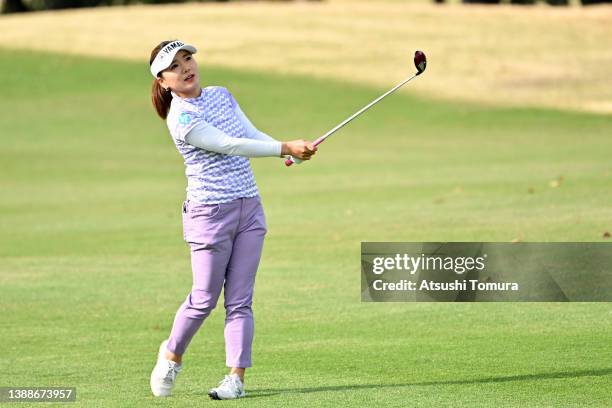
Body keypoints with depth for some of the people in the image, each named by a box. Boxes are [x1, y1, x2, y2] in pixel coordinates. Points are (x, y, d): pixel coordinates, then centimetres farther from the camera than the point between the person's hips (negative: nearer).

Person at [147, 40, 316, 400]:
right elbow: (228, 145, -22)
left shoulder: (222, 95, 10)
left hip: (250, 208, 6)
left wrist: (290, 148, -12)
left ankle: (237, 377, 2)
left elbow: (253, 135, 7)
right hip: (210, 214, -6)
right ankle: (172, 355, 26)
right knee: (204, 299, 1)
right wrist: (285, 148, -26)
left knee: (240, 300, 2)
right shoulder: (181, 118, -15)